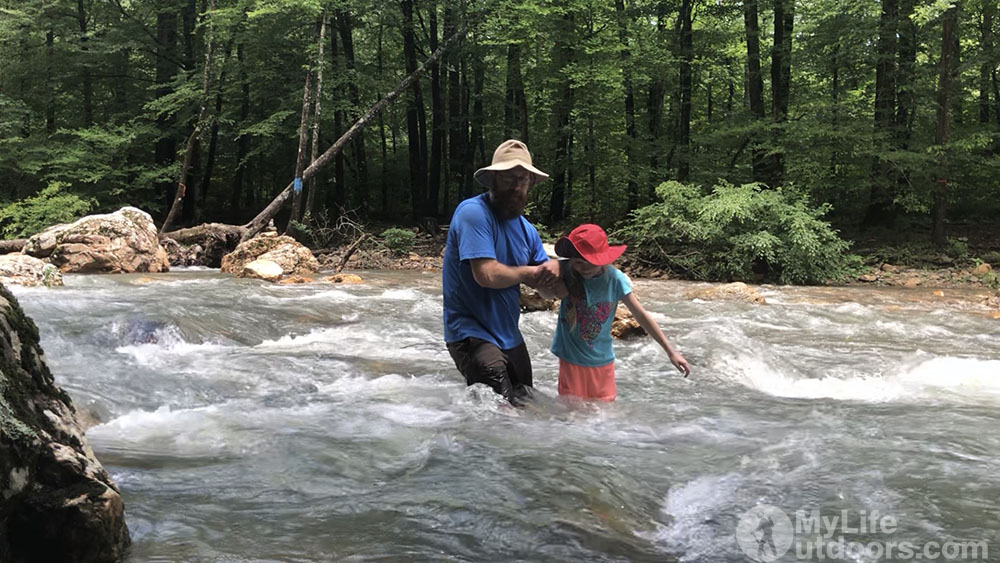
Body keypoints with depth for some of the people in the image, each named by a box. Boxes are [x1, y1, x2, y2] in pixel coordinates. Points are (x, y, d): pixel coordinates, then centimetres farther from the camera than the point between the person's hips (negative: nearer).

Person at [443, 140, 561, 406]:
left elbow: (549, 291, 11)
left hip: (510, 335, 8)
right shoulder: (473, 212, -15)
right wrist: (529, 272, -7)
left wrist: (552, 271, -14)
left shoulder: (527, 230, 8)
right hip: (472, 333, -8)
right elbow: (487, 274, -26)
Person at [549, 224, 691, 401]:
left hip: (602, 360, 1)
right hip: (571, 359, -1)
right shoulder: (566, 272, -14)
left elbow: (641, 315, -6)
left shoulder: (614, 278, -12)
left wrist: (671, 351, -5)